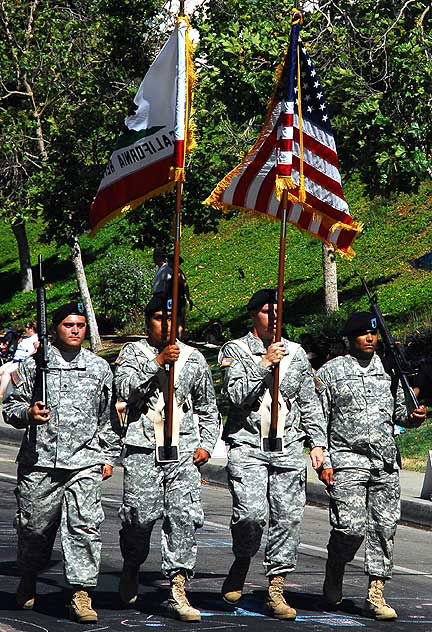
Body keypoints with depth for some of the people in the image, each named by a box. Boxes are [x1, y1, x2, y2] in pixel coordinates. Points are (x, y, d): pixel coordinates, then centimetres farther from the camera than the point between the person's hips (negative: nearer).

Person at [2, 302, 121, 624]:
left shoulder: (100, 368, 12)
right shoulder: (34, 364, 7)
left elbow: (108, 417, 18)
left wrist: (108, 456, 15)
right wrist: (28, 413, -11)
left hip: (84, 463, 0)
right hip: (39, 461, 0)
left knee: (85, 525, -13)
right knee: (34, 525, 6)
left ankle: (82, 594, -13)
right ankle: (28, 584, 30)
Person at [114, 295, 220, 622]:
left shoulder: (194, 359, 15)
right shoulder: (134, 352, 8)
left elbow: (208, 408, 22)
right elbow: (125, 389, -11)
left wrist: (206, 444, 9)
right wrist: (157, 362, -17)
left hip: (184, 450, 2)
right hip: (143, 450, -2)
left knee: (184, 517, -11)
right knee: (140, 516, -5)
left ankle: (177, 591, -12)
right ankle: (131, 570, 25)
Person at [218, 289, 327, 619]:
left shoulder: (296, 353, 14)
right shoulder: (236, 351, 4)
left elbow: (310, 403, 17)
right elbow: (237, 396, -10)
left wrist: (317, 442, 10)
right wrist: (265, 364, -14)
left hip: (288, 447, 3)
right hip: (248, 445, -3)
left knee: (289, 517, -5)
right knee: (251, 514, -18)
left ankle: (276, 590, 0)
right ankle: (242, 563, 11)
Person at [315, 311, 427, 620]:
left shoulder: (389, 369, 15)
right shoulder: (330, 372, 3)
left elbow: (398, 410, 21)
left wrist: (413, 416, -2)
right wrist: (323, 461, -6)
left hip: (386, 463, 4)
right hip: (348, 459, -4)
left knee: (385, 527, 0)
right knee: (351, 527, -13)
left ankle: (376, 595, 6)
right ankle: (334, 576, 14)